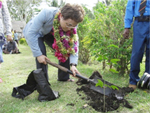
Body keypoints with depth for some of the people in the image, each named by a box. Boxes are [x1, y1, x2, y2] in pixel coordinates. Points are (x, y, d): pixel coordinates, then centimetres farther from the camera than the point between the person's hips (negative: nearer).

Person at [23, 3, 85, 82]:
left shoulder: (71, 26, -27)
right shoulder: (47, 13, -41)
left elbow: (74, 45, -26)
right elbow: (31, 33, -36)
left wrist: (73, 64, -38)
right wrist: (38, 54, -35)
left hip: (49, 34, 4)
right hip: (33, 33, -4)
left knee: (65, 50, -10)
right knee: (41, 52, -28)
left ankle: (63, 77, 8)